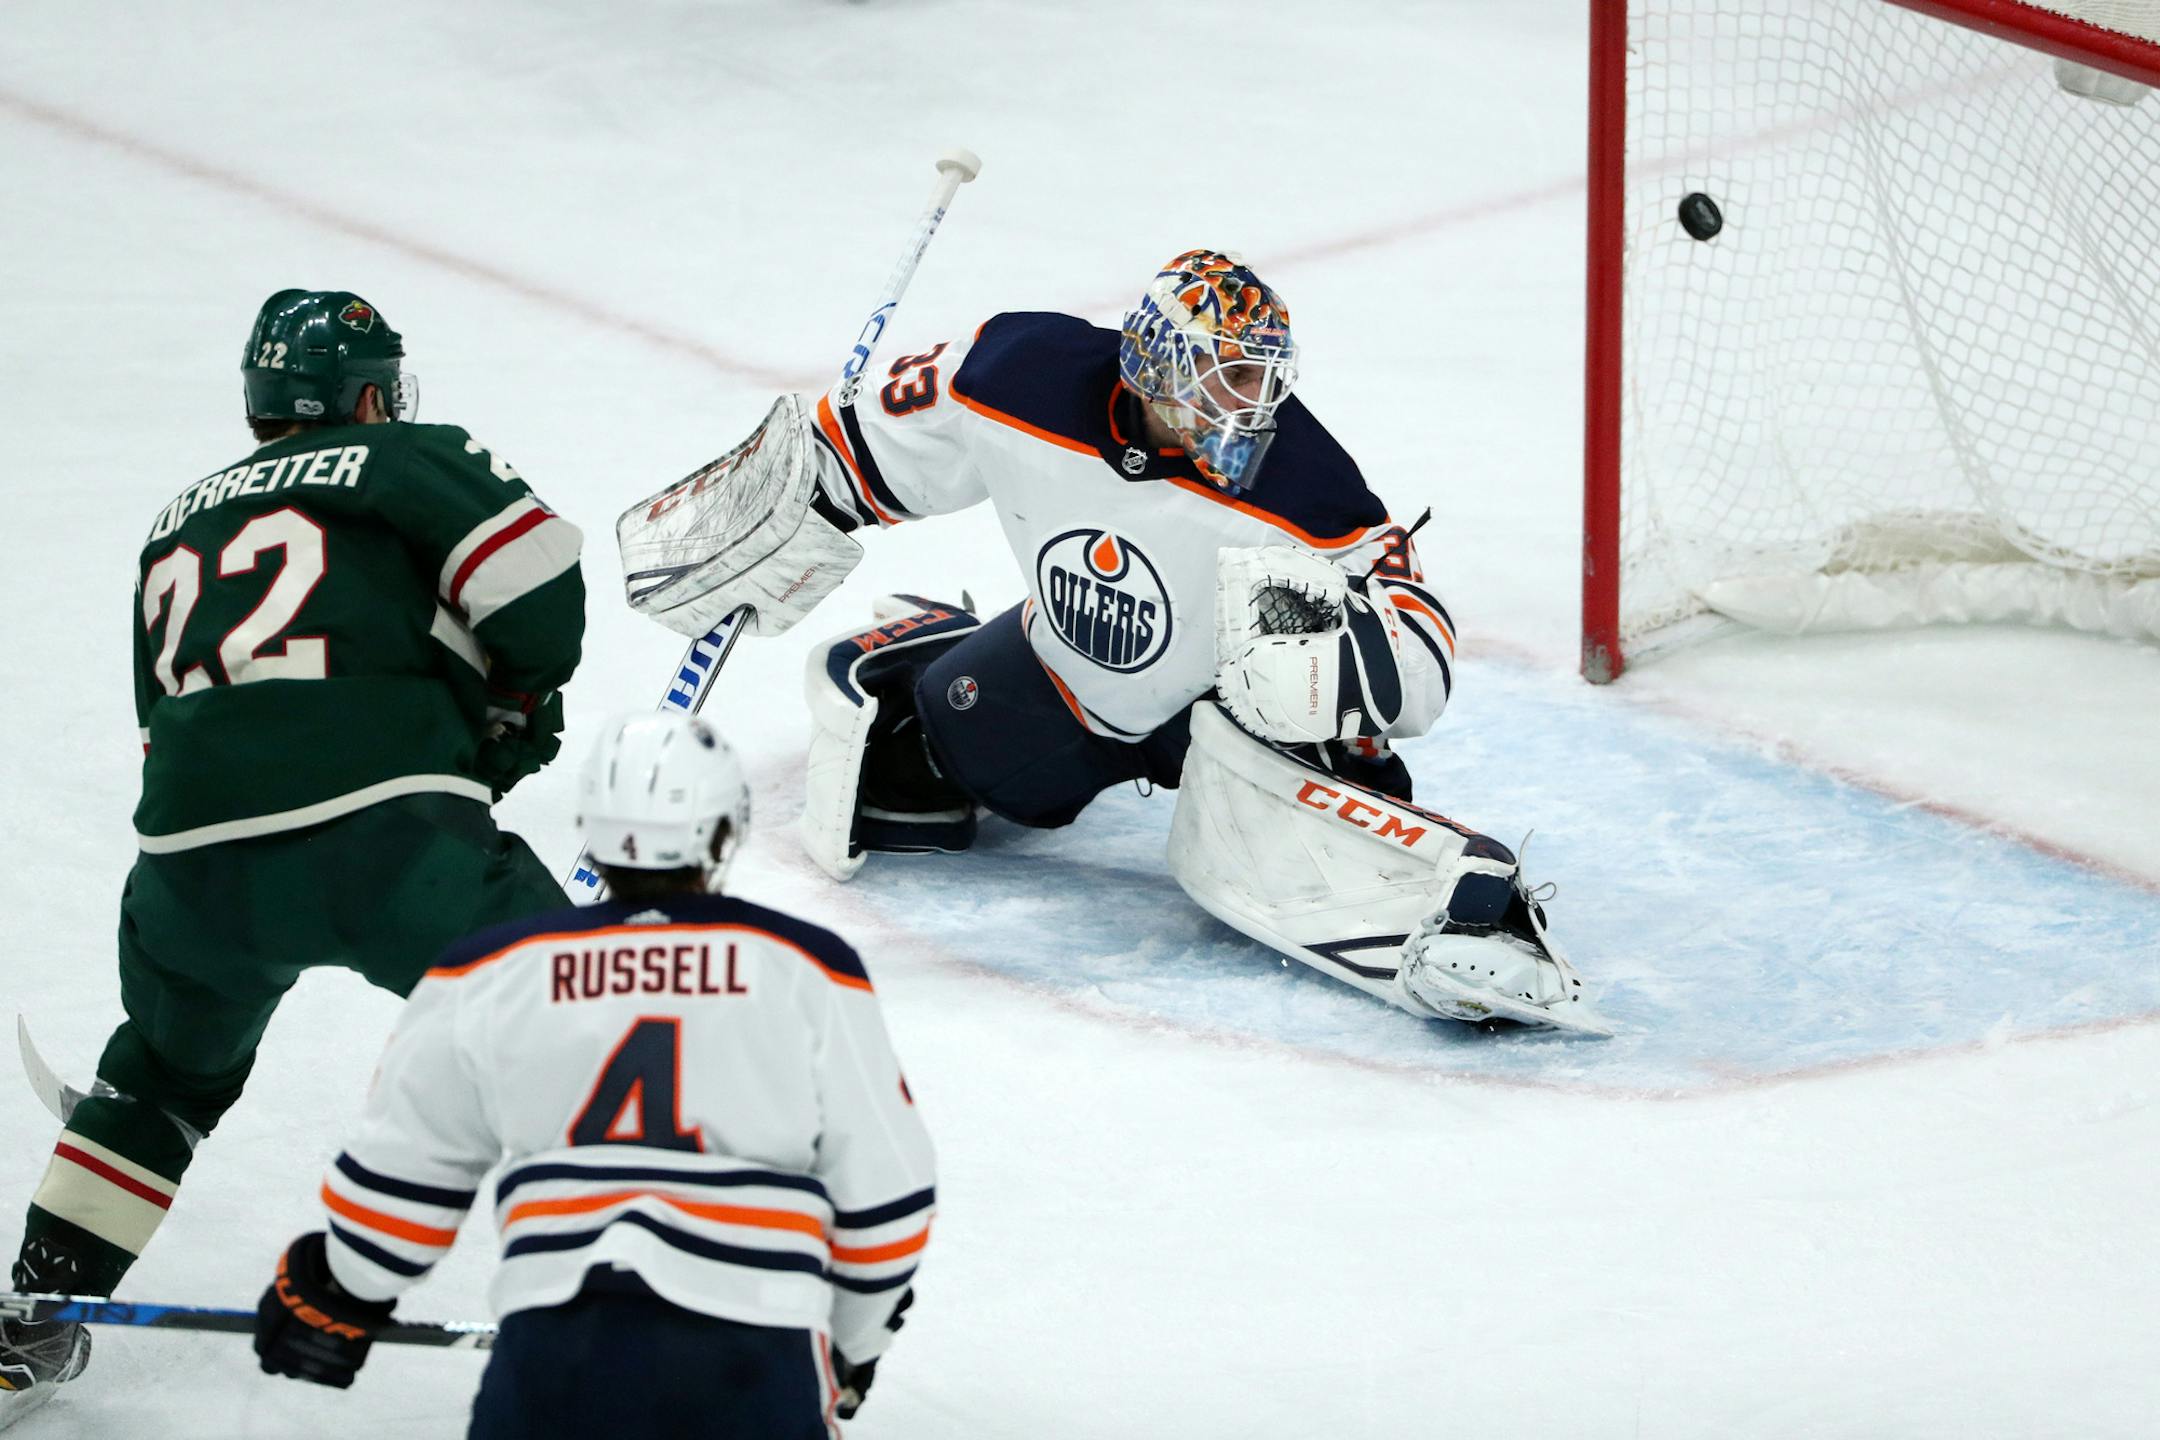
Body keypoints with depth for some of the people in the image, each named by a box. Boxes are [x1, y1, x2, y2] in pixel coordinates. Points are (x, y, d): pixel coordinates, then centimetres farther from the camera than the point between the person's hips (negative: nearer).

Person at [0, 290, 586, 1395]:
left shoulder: (178, 524, 27)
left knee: (171, 1066, 30)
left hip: (193, 856, 5)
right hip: (384, 833, -5)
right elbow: (537, 572, -4)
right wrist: (517, 704, 12)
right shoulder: (410, 462, 10)